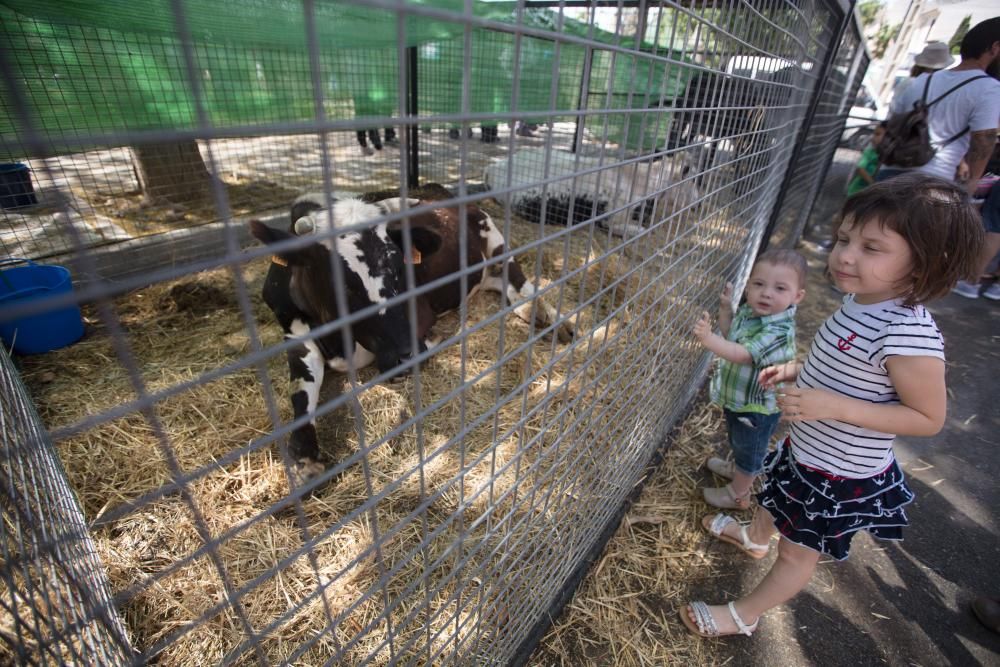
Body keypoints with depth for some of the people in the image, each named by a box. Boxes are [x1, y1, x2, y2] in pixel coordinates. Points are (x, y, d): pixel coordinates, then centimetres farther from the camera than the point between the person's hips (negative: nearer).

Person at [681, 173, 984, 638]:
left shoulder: (910, 334, -33)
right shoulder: (860, 299, -8)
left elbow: (928, 418, -24)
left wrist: (835, 406, -35)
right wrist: (794, 371, -4)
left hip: (841, 475, -8)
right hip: (806, 449, 8)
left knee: (798, 551, 16)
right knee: (778, 499, 34)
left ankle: (743, 616, 39)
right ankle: (754, 539, 66)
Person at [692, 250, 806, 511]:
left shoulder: (779, 331, -34)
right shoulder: (747, 311, -9)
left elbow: (743, 354, -44)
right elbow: (730, 337, 7)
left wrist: (708, 338, -60)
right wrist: (726, 309, -7)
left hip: (756, 408, -8)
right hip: (737, 397, 8)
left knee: (749, 451, 18)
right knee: (738, 442, 34)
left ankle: (738, 495, 41)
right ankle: (736, 468, 61)